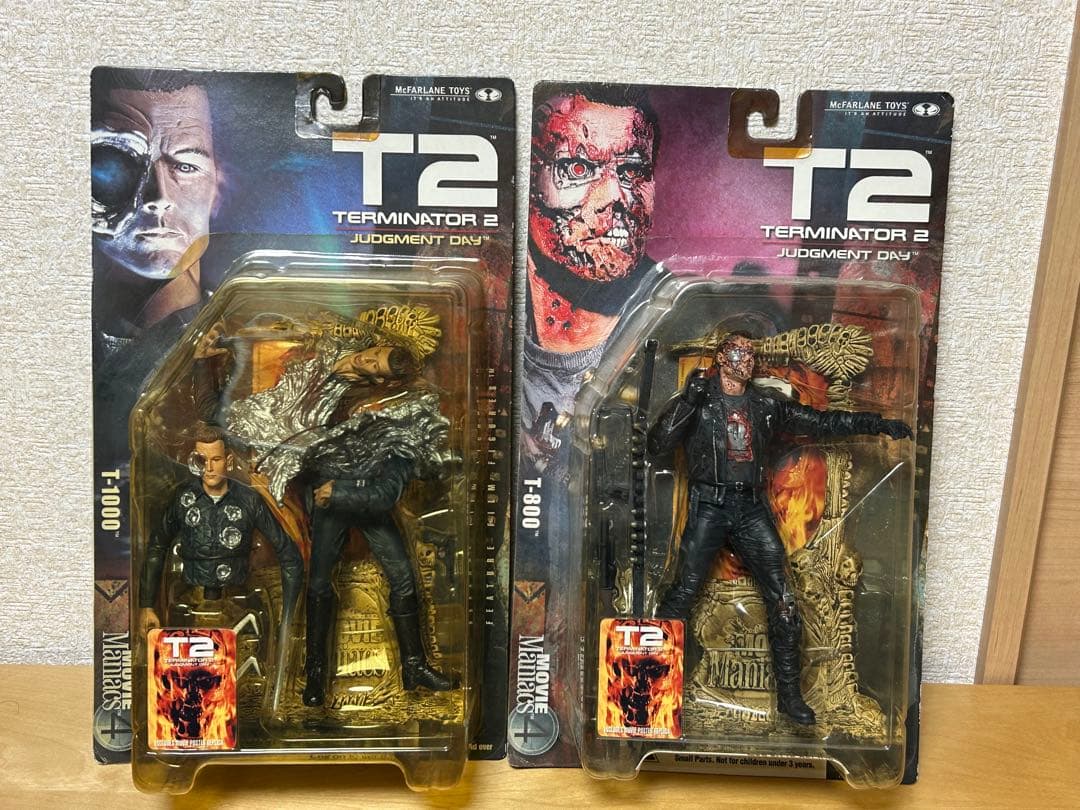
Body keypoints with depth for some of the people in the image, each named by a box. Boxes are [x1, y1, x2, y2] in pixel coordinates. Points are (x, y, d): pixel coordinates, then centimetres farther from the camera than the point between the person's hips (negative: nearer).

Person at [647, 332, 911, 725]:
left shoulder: (766, 405, 13)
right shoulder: (698, 401, 1)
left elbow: (821, 422, 15)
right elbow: (657, 445, -9)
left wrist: (878, 423, 8)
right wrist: (688, 400, -18)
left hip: (752, 509, 4)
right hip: (709, 506, -4)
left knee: (782, 600, 1)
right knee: (683, 592, -8)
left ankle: (789, 693, 13)